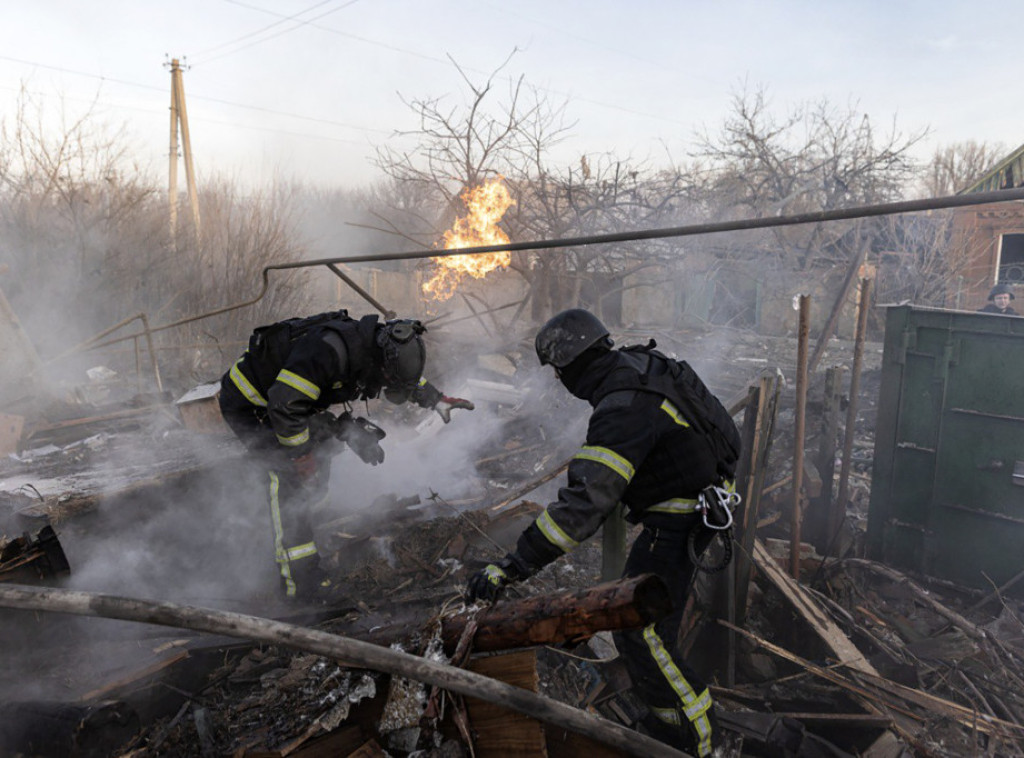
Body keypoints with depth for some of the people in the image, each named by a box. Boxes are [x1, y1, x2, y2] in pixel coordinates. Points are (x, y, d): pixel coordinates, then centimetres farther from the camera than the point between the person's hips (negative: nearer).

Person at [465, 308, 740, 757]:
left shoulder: (624, 409, -32)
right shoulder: (644, 364, -3)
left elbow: (583, 504, -39)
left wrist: (510, 568, -37)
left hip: (678, 520, -10)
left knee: (640, 629, -7)